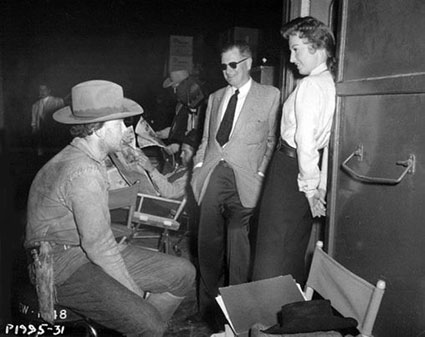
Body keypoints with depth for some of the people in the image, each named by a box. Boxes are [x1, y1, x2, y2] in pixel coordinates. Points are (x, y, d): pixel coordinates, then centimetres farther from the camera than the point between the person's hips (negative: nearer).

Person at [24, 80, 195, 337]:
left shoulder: (91, 159, 9)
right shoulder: (82, 172, -23)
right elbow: (99, 246, -23)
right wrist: (135, 292, -13)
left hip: (94, 250, 10)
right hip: (66, 267, -10)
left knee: (183, 272, 2)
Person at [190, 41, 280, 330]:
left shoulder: (270, 96, 6)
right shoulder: (215, 97, 21)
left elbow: (272, 140, 4)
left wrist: (260, 173, -6)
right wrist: (199, 164, 8)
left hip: (243, 178, -4)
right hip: (213, 174, 4)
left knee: (237, 239, -4)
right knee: (208, 243, 6)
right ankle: (210, 304, 22)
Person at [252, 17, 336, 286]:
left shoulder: (310, 84, -17)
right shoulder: (333, 84, 8)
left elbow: (305, 140, -22)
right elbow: (328, 141, 11)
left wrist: (310, 187, -13)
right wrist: (321, 186, 15)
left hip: (290, 168, -9)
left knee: (273, 254, 2)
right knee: (295, 251, 20)